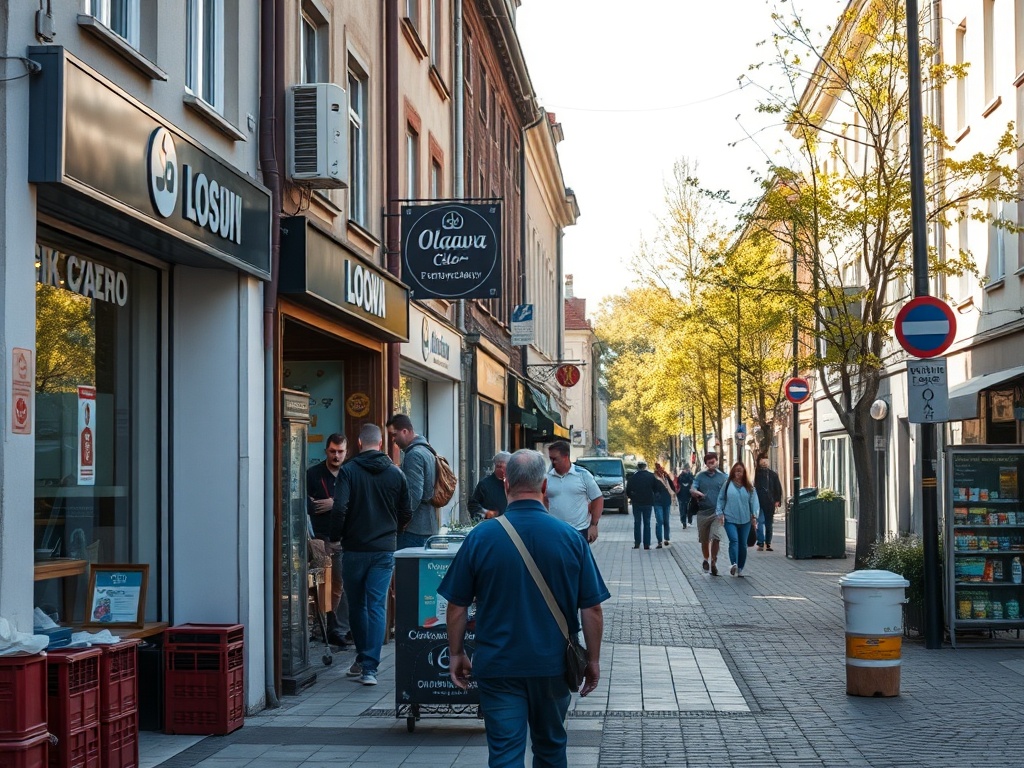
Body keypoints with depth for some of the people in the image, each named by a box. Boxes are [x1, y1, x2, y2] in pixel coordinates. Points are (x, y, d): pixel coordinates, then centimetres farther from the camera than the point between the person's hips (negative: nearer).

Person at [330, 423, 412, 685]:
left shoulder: (348, 471, -7)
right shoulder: (395, 473, 2)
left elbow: (339, 508, -17)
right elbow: (406, 514, 8)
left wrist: (336, 537, -1)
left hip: (354, 549, -1)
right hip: (384, 550, 1)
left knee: (356, 606, 14)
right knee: (377, 606, -1)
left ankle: (363, 660, 25)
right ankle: (370, 667, -10)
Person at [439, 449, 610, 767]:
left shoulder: (481, 537, -8)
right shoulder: (570, 538, -7)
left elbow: (457, 605, -2)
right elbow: (592, 608, -3)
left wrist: (456, 653, 11)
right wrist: (593, 659, 8)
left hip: (498, 665, -1)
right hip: (553, 663, 1)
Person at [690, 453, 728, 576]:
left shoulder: (723, 477, 5)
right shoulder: (700, 476, 9)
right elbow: (692, 489, -1)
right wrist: (695, 492, -25)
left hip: (717, 512, -2)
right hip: (703, 512, 2)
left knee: (715, 538, -14)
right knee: (704, 540, 11)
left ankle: (713, 562, -1)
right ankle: (706, 560, 34)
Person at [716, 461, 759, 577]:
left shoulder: (749, 486, 3)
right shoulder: (727, 484, 0)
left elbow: (753, 501, 5)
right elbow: (721, 499, 5)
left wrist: (754, 515, 0)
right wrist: (720, 513, -1)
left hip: (745, 520, 2)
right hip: (730, 519, -2)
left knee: (743, 544, 8)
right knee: (734, 540, -21)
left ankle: (740, 568, 19)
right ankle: (733, 564, -32)